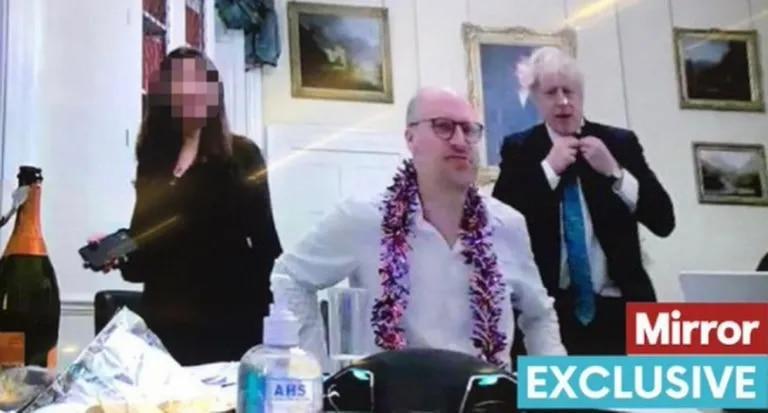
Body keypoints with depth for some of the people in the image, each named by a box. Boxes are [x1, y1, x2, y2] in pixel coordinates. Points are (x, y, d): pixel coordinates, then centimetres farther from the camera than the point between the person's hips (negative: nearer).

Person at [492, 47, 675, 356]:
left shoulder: (620, 143, 7)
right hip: (551, 309, -1)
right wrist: (548, 168, -12)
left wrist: (615, 172, -10)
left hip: (618, 307, 1)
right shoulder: (519, 149, 5)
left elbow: (663, 221, 1)